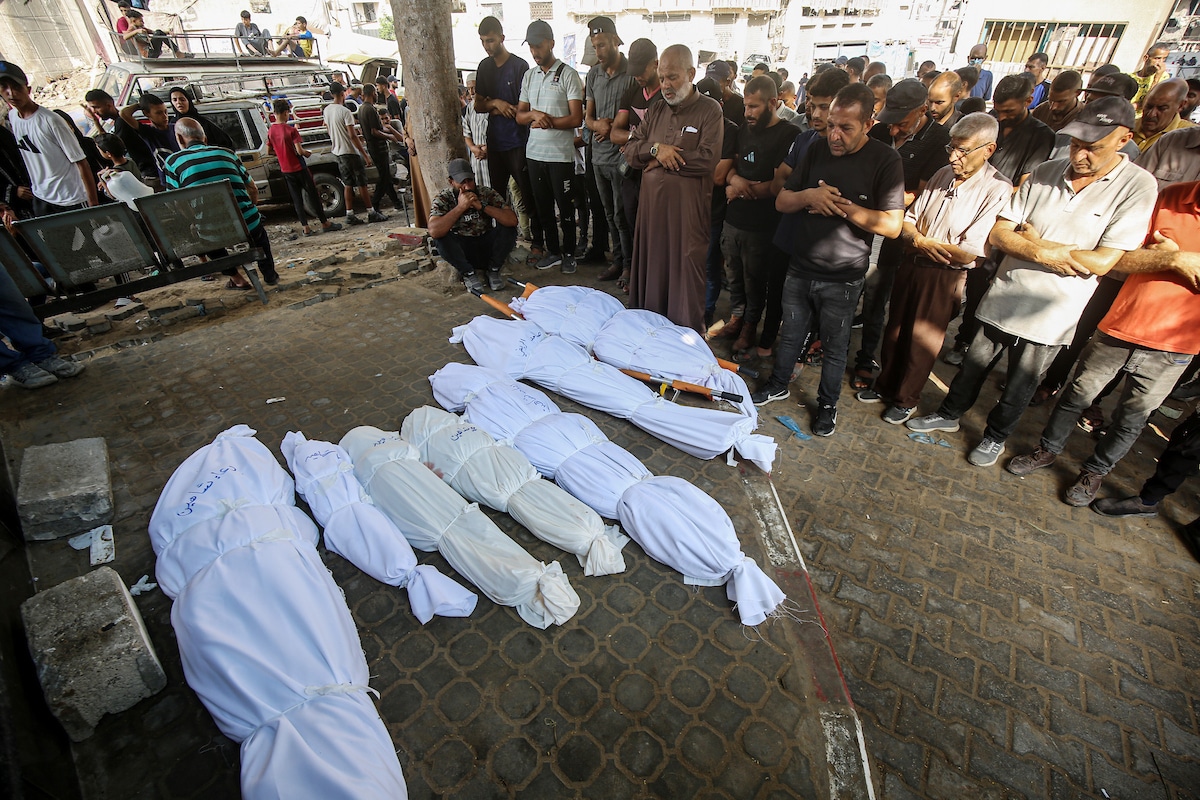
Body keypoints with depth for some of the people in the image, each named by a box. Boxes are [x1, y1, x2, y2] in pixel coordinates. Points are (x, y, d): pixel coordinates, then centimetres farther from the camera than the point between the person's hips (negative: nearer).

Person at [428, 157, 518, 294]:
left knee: (508, 228, -23)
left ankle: (493, 270, -3)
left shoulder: (487, 193, -9)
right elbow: (434, 231, -32)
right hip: (462, 249, -1)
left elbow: (512, 220, -22)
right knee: (443, 238, -31)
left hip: (487, 247, 1)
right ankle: (468, 274, -8)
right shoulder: (443, 199, -13)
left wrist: (482, 206, -28)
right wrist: (460, 207, -32)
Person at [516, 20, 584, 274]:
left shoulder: (568, 75, -4)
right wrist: (534, 114, -9)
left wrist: (546, 121, -12)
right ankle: (553, 251, 23)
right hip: (534, 153, 6)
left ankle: (569, 253, 16)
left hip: (561, 154, -6)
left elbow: (576, 119, -11)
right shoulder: (529, 76, 14)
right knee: (543, 206, 11)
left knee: (565, 207, 2)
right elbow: (520, 115, 12)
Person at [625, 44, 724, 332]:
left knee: (684, 273, -3)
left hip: (687, 209, -5)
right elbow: (630, 150, 11)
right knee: (650, 268, 9)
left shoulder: (709, 109, -1)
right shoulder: (655, 110, 17)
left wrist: (661, 160, -7)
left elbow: (707, 159, -14)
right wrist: (656, 149, -9)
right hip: (651, 204, 6)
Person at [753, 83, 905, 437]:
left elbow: (892, 225, -17)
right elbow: (782, 201, 3)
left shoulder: (886, 160, -10)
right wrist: (807, 196, -18)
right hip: (799, 268, 4)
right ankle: (778, 384, 39)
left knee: (834, 346, 11)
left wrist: (840, 205, -21)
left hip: (842, 278, -3)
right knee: (790, 334, 18)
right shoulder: (817, 149, 3)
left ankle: (827, 403, 29)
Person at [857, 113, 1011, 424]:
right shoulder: (942, 175, 3)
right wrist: (918, 239, -16)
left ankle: (905, 399, 25)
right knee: (894, 331, 15)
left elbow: (968, 253, -20)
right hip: (911, 265, 6)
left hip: (944, 277, -5)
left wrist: (923, 241, -11)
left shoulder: (997, 190, -16)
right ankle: (885, 386, 33)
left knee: (921, 341, 7)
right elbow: (909, 220, 5)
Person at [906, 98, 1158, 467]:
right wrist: (1044, 253, -19)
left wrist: (1033, 242, -13)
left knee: (1020, 387, 14)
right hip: (1003, 297, 2)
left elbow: (1104, 261, -17)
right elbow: (998, 233, -5)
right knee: (974, 365, 16)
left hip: (1051, 314, -2)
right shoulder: (1044, 173, -2)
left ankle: (996, 435, 35)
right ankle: (949, 414, 37)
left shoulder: (1137, 187, -11)